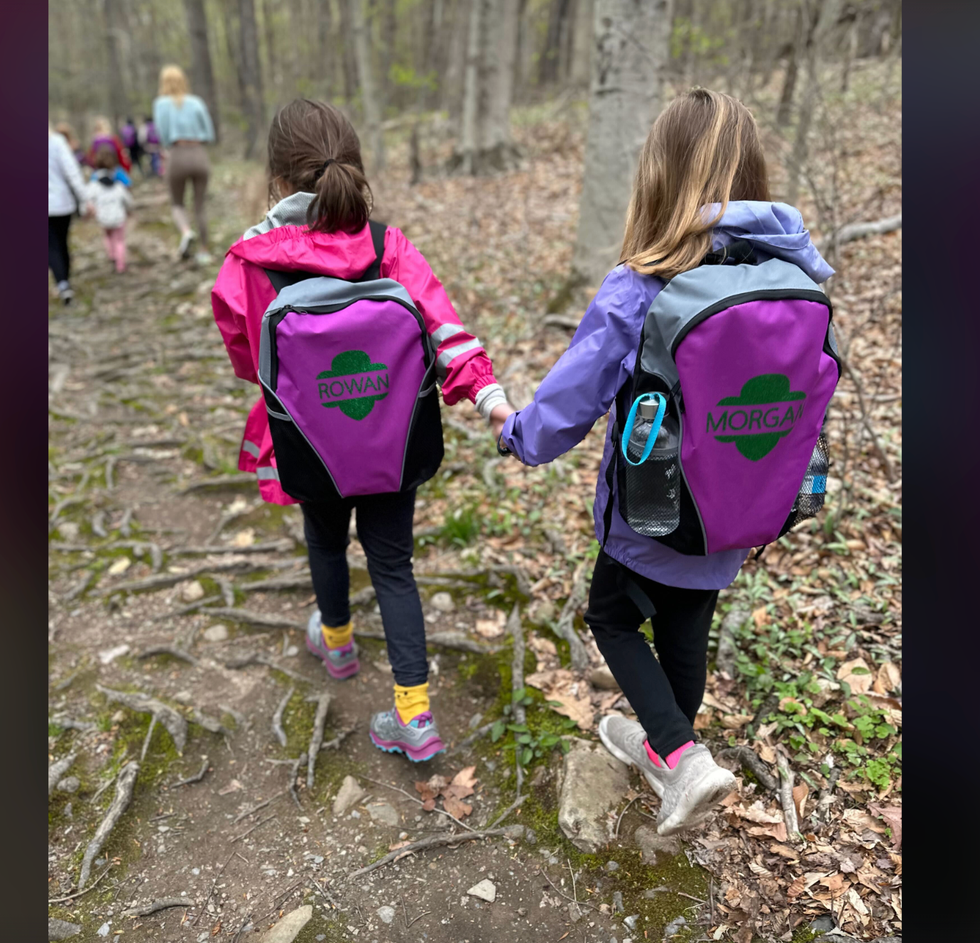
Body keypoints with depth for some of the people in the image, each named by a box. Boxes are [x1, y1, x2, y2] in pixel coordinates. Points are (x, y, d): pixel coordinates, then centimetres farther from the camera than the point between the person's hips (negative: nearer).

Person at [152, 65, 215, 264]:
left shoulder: (161, 103, 3)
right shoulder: (197, 102, 8)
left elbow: (162, 133, -7)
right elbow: (209, 135, 6)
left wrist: (170, 149, 11)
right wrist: (191, 141, 15)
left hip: (177, 158, -1)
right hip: (199, 156, 2)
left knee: (177, 204, 17)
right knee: (199, 207, 12)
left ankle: (186, 232, -12)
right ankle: (204, 251, 9)